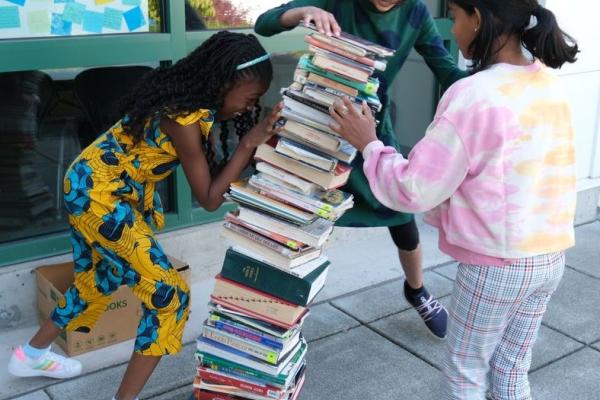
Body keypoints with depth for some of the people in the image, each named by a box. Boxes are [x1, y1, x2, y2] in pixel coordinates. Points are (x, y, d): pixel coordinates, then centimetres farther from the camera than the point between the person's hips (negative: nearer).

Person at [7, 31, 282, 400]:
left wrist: (257, 139, -12)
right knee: (169, 294, -6)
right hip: (98, 194, -10)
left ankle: (32, 355, 47)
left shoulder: (189, 95, -1)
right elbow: (209, 198, -21)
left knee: (99, 278, 26)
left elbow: (209, 173, -1)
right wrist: (249, 144, -26)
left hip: (94, 187, 10)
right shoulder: (183, 118, -28)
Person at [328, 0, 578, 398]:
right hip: (552, 255, 7)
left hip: (496, 264, -7)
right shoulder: (548, 83, 1)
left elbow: (414, 190, -20)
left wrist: (369, 145, -7)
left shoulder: (474, 96, -22)